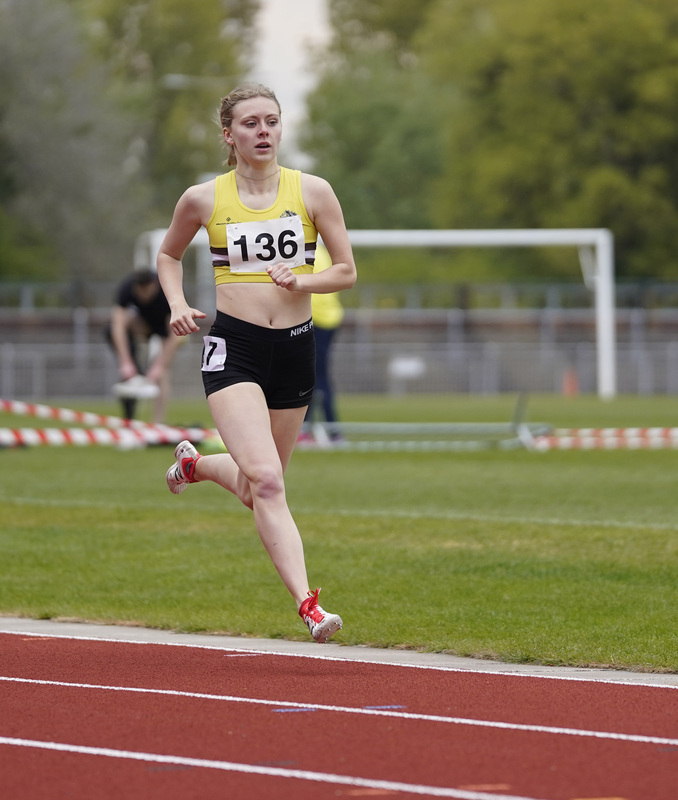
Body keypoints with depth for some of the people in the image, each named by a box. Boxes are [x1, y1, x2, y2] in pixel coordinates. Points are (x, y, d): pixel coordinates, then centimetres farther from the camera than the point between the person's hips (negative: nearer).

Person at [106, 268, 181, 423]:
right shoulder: (127, 287, -31)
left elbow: (175, 337, -34)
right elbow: (119, 326, -36)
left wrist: (160, 366, -41)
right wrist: (125, 363, -44)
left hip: (165, 324, -2)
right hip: (143, 323, 2)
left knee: (161, 374, -21)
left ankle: (158, 423, -17)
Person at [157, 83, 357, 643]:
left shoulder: (313, 192, -1)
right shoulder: (203, 199, -1)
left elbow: (347, 271, 2)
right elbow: (169, 254, 17)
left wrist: (301, 282, -17)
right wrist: (177, 304, 0)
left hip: (295, 345, 3)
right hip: (233, 347, -3)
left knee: (255, 491, 15)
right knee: (266, 481, -21)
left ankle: (195, 464, 49)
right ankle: (308, 604, -24)